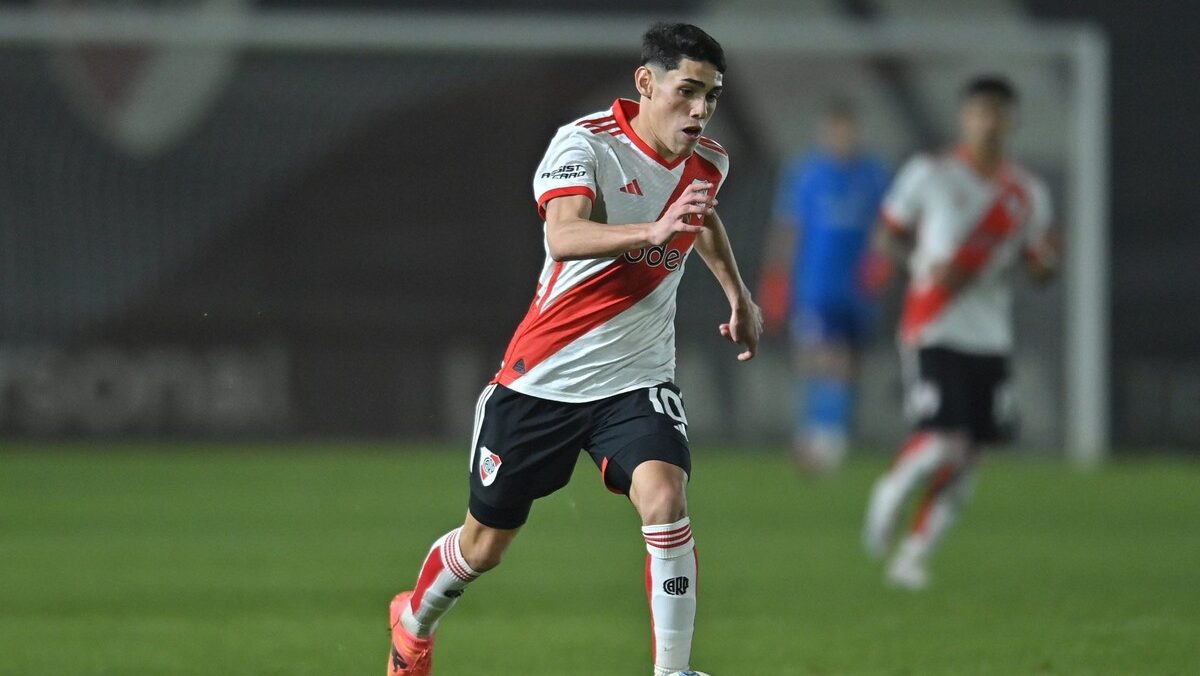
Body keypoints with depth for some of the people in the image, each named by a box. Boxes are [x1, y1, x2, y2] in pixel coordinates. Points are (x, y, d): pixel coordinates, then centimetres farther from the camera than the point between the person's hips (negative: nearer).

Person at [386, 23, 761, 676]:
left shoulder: (707, 163, 1)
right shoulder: (584, 144, -18)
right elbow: (565, 236, -38)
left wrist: (738, 295, 25)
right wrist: (653, 231, -52)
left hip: (637, 377, 3)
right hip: (543, 376, -3)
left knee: (664, 499, -26)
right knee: (485, 541, 12)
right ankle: (413, 622, 43)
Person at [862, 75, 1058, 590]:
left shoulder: (1028, 194, 8)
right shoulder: (930, 175, -2)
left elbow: (1039, 271, 11)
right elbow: (888, 235, 5)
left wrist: (1048, 257, -13)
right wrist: (927, 265, -13)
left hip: (991, 339, 4)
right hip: (934, 330, -4)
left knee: (966, 457, 1)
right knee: (943, 442, -17)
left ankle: (914, 555, 13)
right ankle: (890, 492, 14)